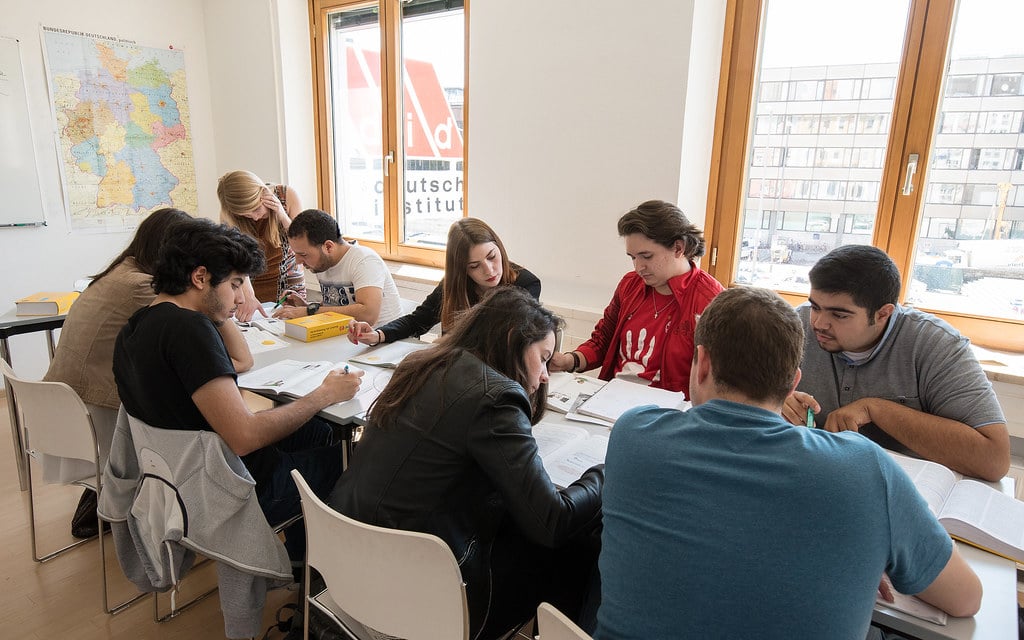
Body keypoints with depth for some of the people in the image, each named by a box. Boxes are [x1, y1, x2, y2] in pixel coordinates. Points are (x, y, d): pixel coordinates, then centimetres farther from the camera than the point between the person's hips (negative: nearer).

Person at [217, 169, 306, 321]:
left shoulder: (287, 195, -10)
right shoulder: (228, 215, -12)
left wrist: (282, 216, -22)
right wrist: (248, 296, -41)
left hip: (290, 285, 2)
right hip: (254, 288, -2)